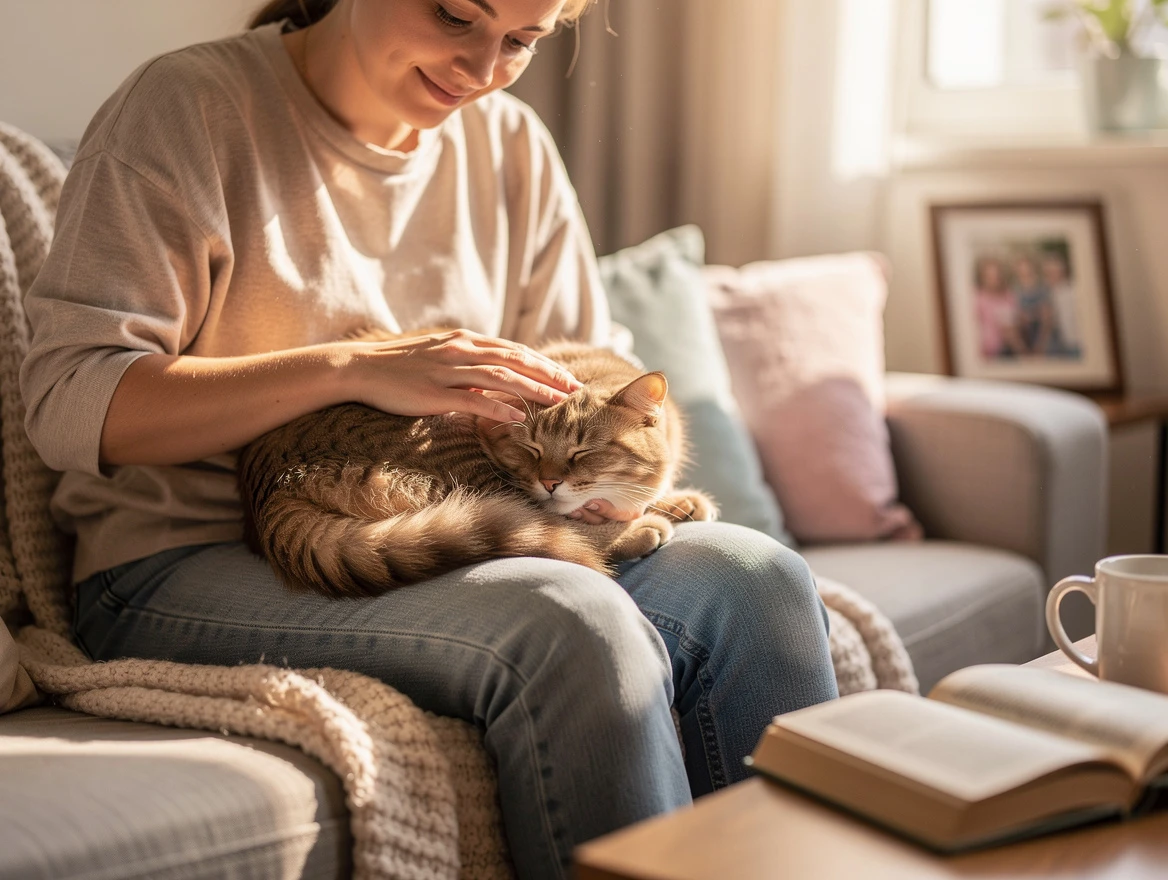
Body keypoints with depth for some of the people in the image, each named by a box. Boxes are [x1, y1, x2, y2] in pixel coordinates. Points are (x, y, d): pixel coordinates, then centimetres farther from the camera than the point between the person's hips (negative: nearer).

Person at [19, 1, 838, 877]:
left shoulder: (512, 147, 13)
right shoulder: (191, 107, -4)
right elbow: (70, 404, -13)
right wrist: (351, 367, -22)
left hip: (445, 551, 6)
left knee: (755, 577, -19)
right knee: (573, 622, -32)